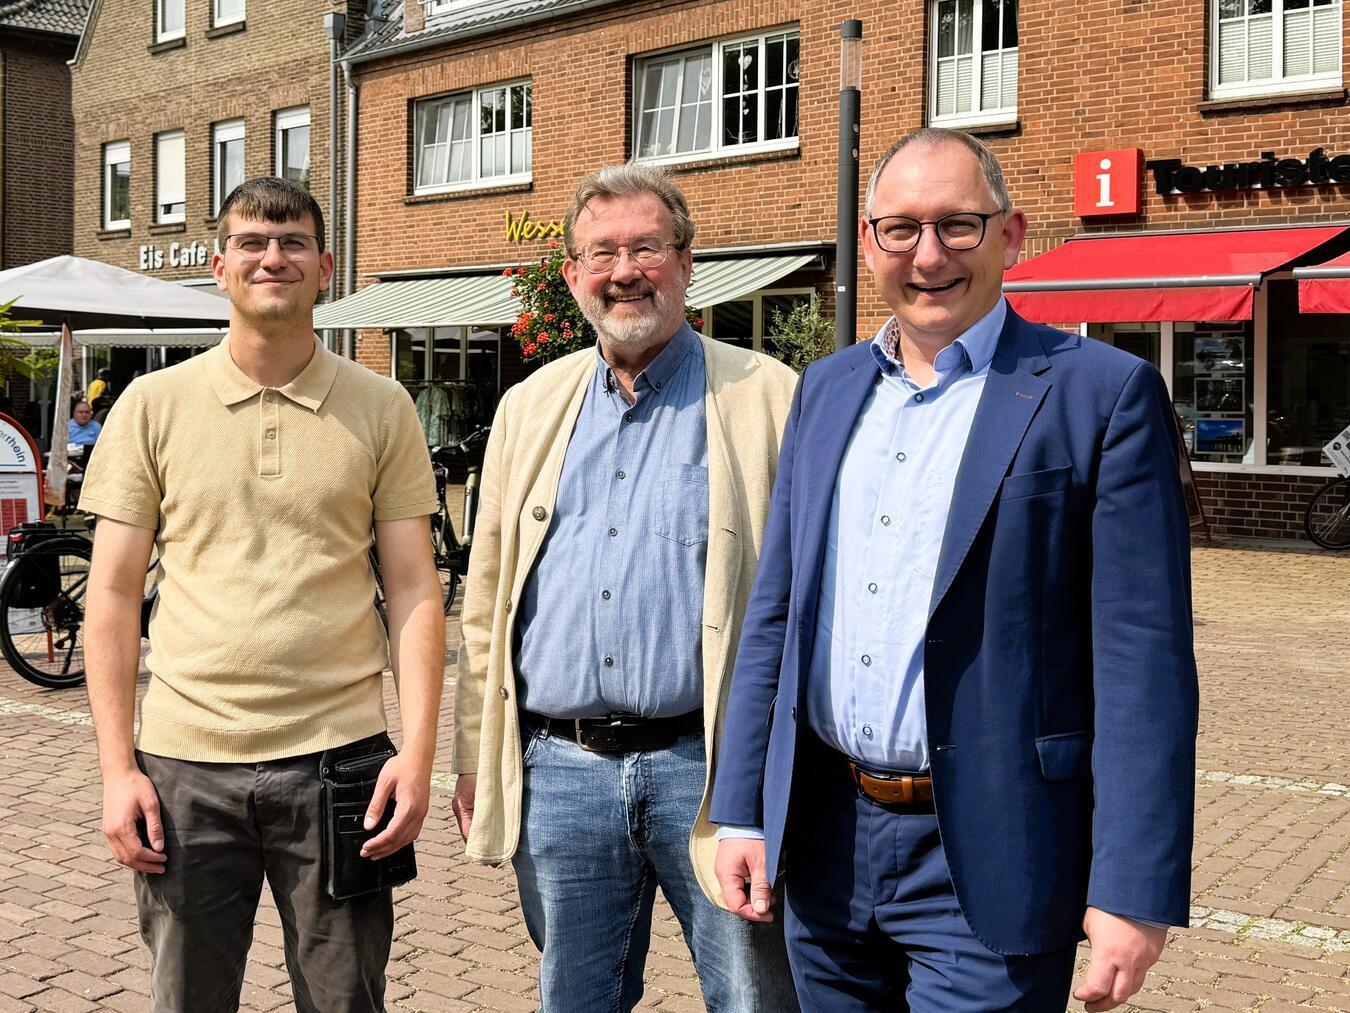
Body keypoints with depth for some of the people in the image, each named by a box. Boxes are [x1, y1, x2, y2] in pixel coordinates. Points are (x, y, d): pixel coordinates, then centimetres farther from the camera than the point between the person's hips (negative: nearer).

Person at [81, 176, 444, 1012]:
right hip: (185, 762, 1)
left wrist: (419, 753, -8)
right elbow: (115, 594, 4)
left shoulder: (381, 408, 3)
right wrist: (117, 769, -2)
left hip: (339, 756, 0)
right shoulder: (154, 405, 4)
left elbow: (415, 589, 2)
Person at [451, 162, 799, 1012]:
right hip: (558, 770, 4)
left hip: (708, 765, -4)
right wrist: (476, 761, 11)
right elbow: (487, 601, 14)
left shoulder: (767, 399, -2)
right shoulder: (530, 409, 12)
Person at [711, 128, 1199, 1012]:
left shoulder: (1102, 393, -8)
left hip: (986, 866, -5)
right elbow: (775, 613, 12)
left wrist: (1138, 890, -15)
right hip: (825, 840, 5)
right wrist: (743, 810, 9)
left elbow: (1143, 661, -12)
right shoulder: (826, 389, 9)